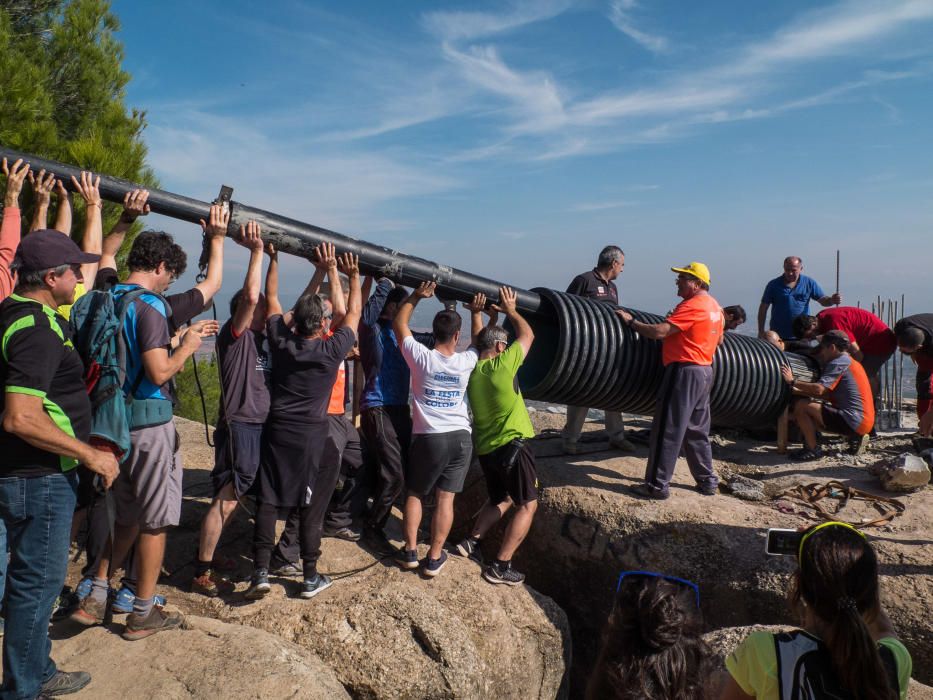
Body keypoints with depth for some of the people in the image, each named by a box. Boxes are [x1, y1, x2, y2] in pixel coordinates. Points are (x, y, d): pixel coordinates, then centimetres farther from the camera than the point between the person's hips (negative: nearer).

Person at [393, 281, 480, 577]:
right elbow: (479, 341, 21)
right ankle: (434, 558, 7)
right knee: (445, 498, 4)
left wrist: (415, 296, 4)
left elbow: (399, 323, 4)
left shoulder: (421, 357, -10)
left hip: (428, 437, -1)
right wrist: (477, 312, 21)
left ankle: (410, 551, 15)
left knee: (413, 494, 15)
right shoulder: (466, 361, -3)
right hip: (460, 437, 2)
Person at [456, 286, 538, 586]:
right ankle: (500, 566, -1)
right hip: (511, 444, -7)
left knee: (500, 499, 27)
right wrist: (510, 310, 13)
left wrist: (493, 316, 26)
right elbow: (527, 335, 1)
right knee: (527, 505, 4)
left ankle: (472, 541, 20)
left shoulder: (471, 368, 4)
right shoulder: (502, 365, -14)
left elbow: (482, 341, 27)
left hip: (484, 447, 8)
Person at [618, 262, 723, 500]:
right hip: (705, 371, 10)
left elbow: (659, 331, -23)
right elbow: (719, 339, 26)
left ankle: (657, 485, 0)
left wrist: (631, 322, -13)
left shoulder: (692, 306, -16)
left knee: (667, 430, -4)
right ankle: (707, 481, 24)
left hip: (685, 371, -10)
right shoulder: (714, 306, 14)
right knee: (697, 431, 18)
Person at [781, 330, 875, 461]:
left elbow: (819, 389, -22)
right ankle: (855, 438, 14)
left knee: (801, 406, -13)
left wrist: (792, 381, -12)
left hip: (854, 422, -10)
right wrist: (798, 391, 8)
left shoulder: (839, 363, -10)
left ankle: (813, 450, -6)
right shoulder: (849, 361, 21)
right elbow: (827, 394, 15)